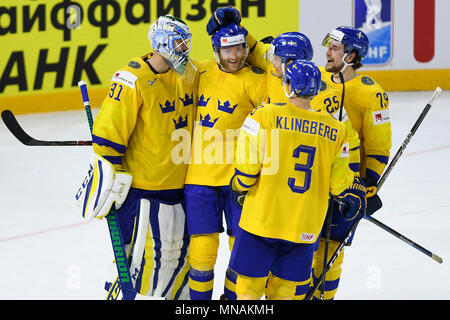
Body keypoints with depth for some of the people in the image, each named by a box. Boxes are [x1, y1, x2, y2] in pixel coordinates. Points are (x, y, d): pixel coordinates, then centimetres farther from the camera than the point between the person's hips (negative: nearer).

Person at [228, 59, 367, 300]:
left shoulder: (263, 116, -10)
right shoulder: (336, 130, 1)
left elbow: (246, 168, -9)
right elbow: (339, 181, 7)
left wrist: (240, 186, 13)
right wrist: (357, 195, 29)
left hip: (262, 219, -3)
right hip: (305, 228, 3)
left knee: (249, 287, 7)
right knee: (285, 290, 12)